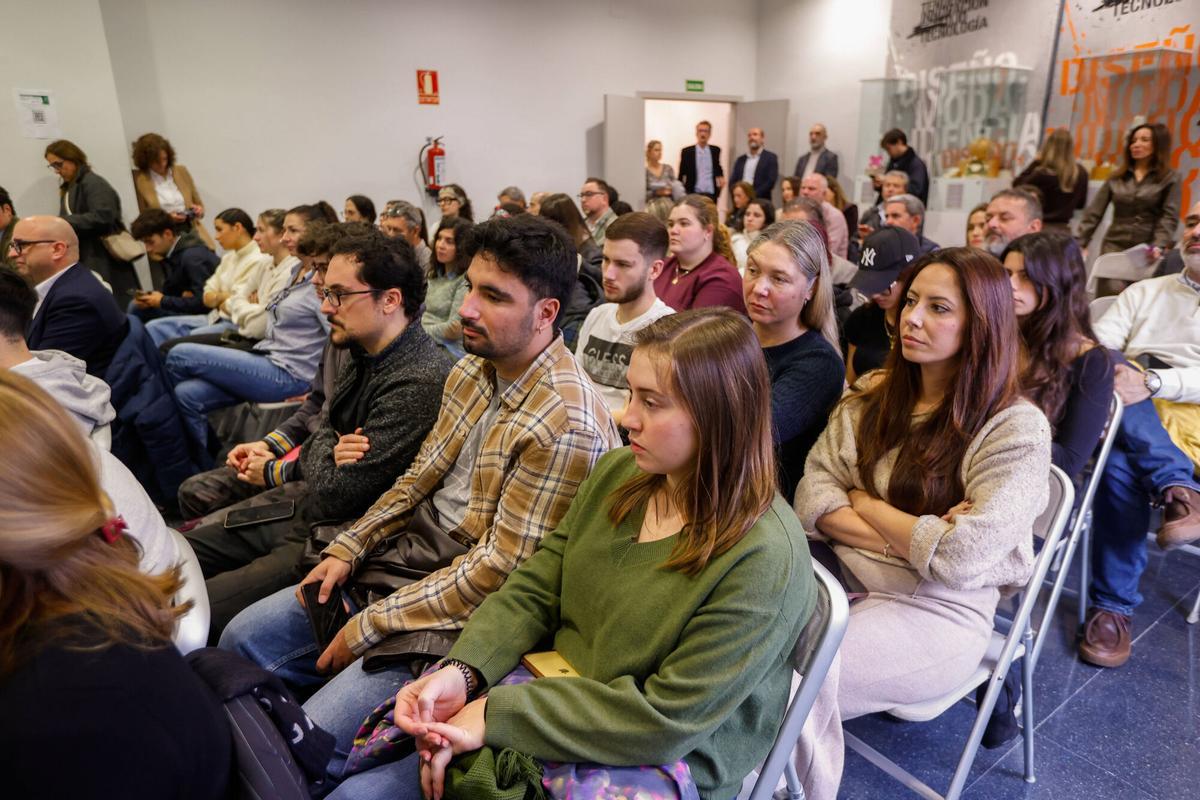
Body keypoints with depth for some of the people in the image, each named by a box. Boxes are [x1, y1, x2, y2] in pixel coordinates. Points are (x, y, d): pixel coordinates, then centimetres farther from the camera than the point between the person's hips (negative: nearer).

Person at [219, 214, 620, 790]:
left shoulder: (565, 424, -27)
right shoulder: (471, 370, 2)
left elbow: (499, 570, -23)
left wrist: (372, 624, -15)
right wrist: (348, 549, 3)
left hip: (463, 613, -8)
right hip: (406, 560, 9)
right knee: (242, 639, 12)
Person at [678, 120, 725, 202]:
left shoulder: (715, 150, 8)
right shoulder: (686, 152, 1)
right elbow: (681, 174, 6)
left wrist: (721, 176, 5)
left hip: (711, 195, 2)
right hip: (693, 195, -2)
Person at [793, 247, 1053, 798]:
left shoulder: (1017, 429, -10)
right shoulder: (871, 396, 5)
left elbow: (958, 557, -19)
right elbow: (812, 497, -1)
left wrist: (863, 503, -7)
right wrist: (905, 535, -14)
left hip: (934, 612, -4)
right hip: (839, 575, 5)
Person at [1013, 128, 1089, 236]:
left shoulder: (1042, 173, -17)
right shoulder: (1081, 172, 0)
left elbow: (1016, 185, 2)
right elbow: (1081, 204, 11)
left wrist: (1035, 162, 5)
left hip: (1041, 227, -4)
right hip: (1063, 229, 5)